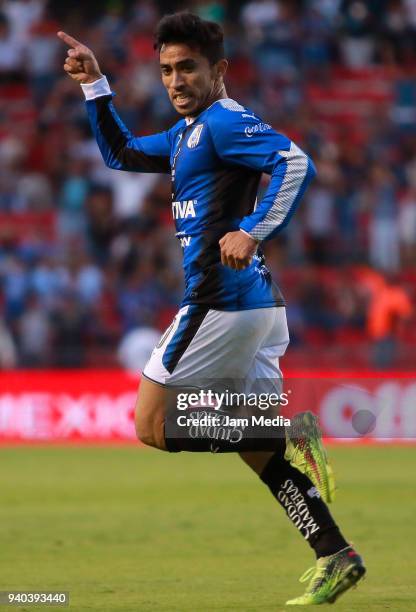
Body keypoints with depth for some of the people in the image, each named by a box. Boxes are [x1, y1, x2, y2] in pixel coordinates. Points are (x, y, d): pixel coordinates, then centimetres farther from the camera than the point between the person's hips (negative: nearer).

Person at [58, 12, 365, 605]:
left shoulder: (224, 121, -9)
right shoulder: (187, 133, 20)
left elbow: (296, 163, -23)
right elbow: (121, 154, 33)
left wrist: (252, 230, -30)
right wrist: (95, 85, 25)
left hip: (221, 303, -10)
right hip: (258, 305, 10)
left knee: (153, 426, -2)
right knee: (257, 447, 10)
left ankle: (290, 438, -12)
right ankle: (336, 558, 3)